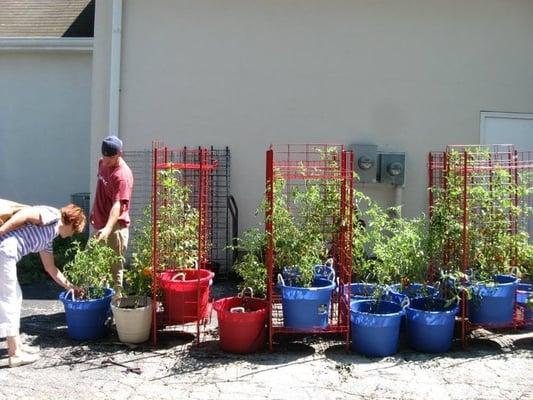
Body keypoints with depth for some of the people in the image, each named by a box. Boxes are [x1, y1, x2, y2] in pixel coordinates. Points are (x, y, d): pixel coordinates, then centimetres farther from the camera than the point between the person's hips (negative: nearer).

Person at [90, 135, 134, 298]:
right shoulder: (103, 163, 5)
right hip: (100, 224, 9)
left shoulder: (123, 175, -23)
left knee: (115, 266, -3)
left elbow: (118, 205, -33)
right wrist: (95, 212, 23)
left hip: (115, 227, -9)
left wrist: (108, 228, -44)